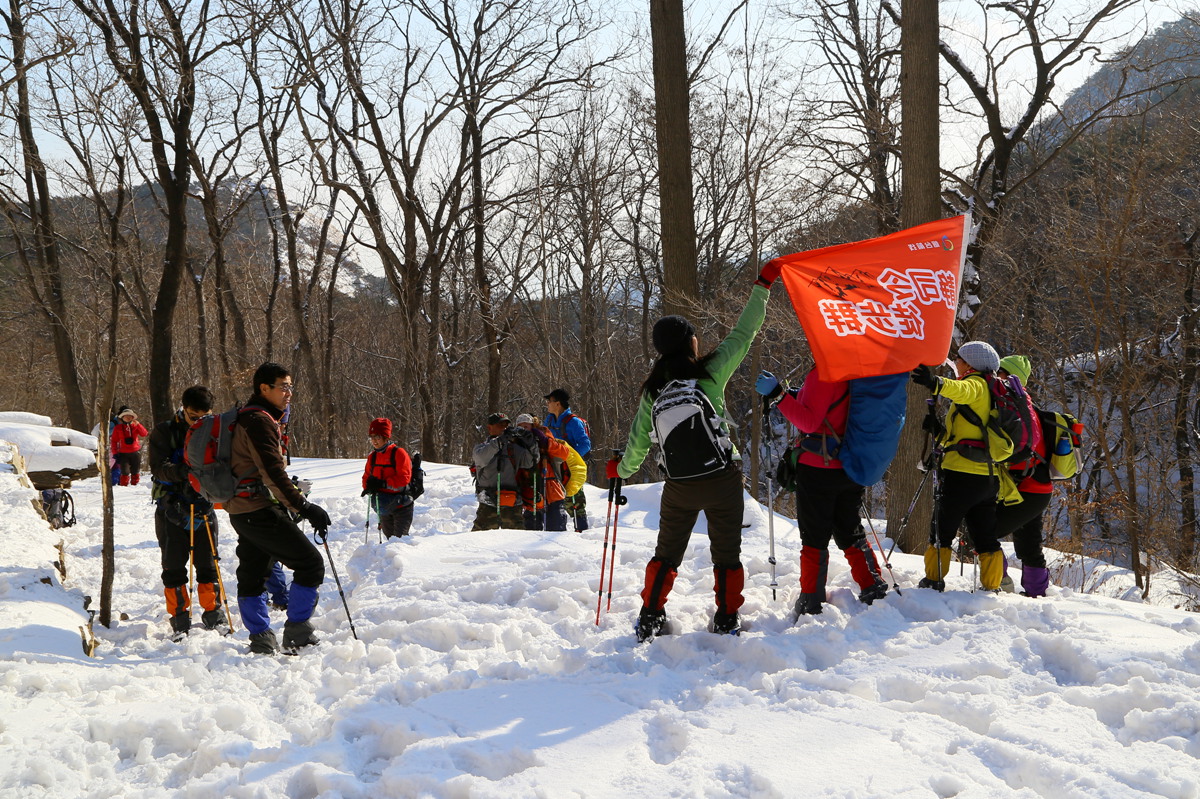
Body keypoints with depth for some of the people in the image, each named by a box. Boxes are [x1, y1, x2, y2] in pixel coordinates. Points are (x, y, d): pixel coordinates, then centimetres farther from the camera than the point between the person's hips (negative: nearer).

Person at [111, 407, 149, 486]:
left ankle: (135, 485, 21)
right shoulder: (118, 428, 2)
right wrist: (115, 453, -3)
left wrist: (138, 424, -18)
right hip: (123, 453, -2)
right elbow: (114, 441, 4)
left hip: (135, 452, 2)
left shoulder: (135, 426, 6)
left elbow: (144, 433, -8)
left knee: (135, 472, 9)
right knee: (125, 472, -8)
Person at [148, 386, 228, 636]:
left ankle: (214, 615, 15)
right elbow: (158, 468, -11)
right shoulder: (164, 432, -1)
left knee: (208, 564, 4)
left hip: (203, 507, 2)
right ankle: (179, 618, 10)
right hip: (172, 509, -2)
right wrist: (182, 472, -30)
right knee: (174, 566, 1)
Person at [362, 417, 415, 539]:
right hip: (384, 508, 7)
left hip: (401, 506, -7)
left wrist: (383, 484, -26)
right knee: (389, 537, 14)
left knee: (400, 538, -10)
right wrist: (368, 487, -9)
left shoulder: (398, 453, -13)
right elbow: (366, 477, 14)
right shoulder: (372, 457, 9)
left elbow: (404, 477, -20)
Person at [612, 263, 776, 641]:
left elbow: (639, 441, 6)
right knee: (726, 553, 11)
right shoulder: (711, 372, -9)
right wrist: (762, 287, 8)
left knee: (666, 553, 16)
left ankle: (650, 617, 14)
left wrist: (621, 470, 25)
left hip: (679, 486, 3)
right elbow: (742, 334, -1)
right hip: (722, 479, -2)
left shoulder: (653, 390, 0)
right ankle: (726, 621, 14)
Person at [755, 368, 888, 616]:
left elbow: (809, 422, -21)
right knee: (850, 533, 18)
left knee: (814, 538, 0)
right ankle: (873, 590, 19)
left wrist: (779, 395, -25)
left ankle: (811, 604, 3)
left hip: (817, 468, -7)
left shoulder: (822, 373, -16)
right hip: (850, 468, 7)